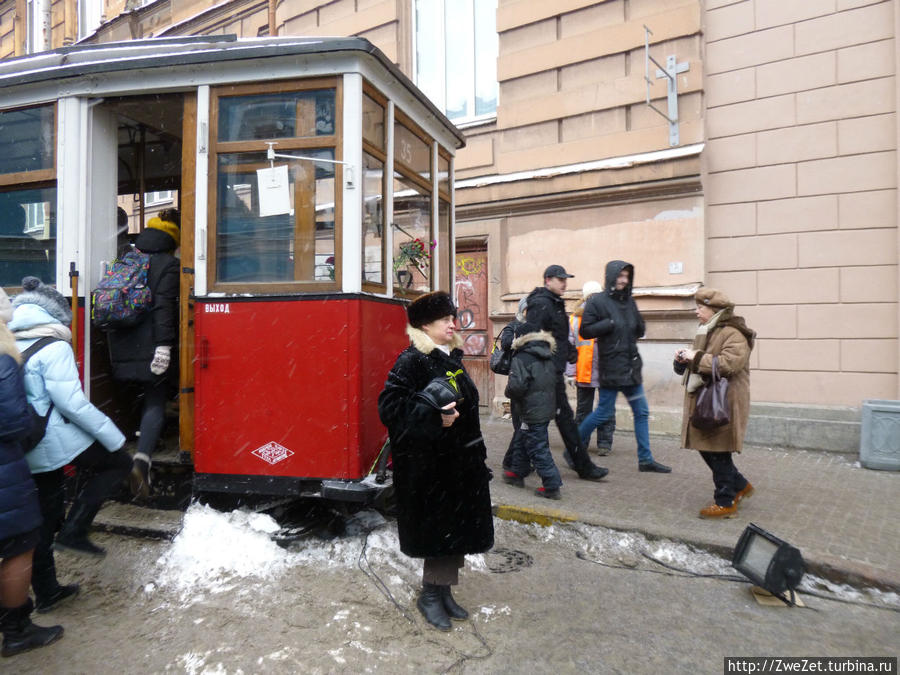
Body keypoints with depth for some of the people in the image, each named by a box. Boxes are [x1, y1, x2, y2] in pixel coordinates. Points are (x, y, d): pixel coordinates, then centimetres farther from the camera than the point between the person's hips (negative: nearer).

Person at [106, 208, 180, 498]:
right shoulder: (167, 264, -6)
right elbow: (164, 306, -17)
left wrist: (116, 344, 20)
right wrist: (164, 345, -21)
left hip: (124, 350, 6)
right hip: (151, 349, -6)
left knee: (145, 400, 22)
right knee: (155, 405, -2)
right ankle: (142, 459, -18)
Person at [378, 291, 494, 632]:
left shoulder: (452, 358, 11)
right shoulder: (411, 361, -14)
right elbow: (389, 407, -21)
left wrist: (476, 455, 20)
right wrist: (434, 419, -28)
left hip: (459, 463, 8)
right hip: (427, 466, -8)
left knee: (456, 529, 14)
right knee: (436, 531, 3)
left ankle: (443, 591, 31)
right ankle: (430, 594, 24)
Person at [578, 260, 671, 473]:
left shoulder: (629, 302, 11)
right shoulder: (597, 301, -8)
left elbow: (640, 331, 17)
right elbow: (585, 331, -13)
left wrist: (636, 324, -4)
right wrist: (610, 323, -20)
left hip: (631, 366, 7)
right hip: (611, 366, -7)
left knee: (641, 412, 10)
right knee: (604, 412, -2)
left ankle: (645, 459, 20)